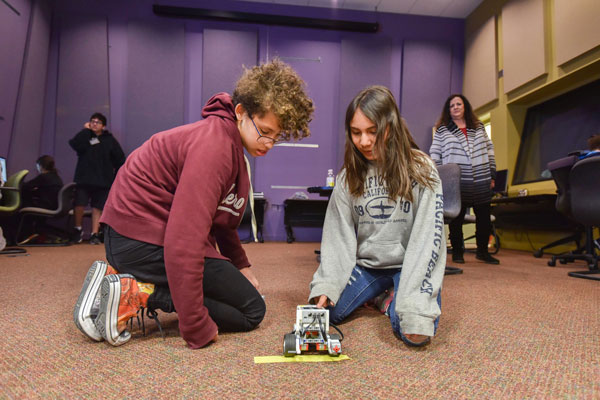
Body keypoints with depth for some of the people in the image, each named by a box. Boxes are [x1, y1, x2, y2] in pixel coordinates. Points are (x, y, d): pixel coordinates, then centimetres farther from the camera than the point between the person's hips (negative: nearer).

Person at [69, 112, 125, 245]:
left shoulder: (109, 140, 7)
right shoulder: (84, 136, 8)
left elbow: (120, 159, 6)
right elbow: (76, 145, -14)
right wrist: (85, 130, -5)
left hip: (103, 180, 0)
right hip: (84, 178, 0)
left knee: (97, 207, 3)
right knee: (79, 204, -8)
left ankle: (95, 234, 11)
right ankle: (78, 229, 15)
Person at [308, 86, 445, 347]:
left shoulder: (420, 170, -11)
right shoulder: (348, 176, -1)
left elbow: (427, 239, -17)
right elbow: (338, 237, -3)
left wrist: (414, 304, -25)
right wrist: (326, 287, -16)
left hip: (409, 266, -3)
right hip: (366, 265, 3)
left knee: (415, 333, -27)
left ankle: (392, 298, 9)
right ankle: (375, 295, 13)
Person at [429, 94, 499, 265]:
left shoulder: (478, 127, 14)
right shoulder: (442, 131, 4)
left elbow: (489, 150, 15)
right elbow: (434, 156, 1)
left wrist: (492, 175, 10)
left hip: (481, 183, 4)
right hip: (456, 184, -3)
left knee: (484, 218, 10)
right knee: (456, 219, 4)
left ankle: (482, 251, 25)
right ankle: (457, 252, 18)